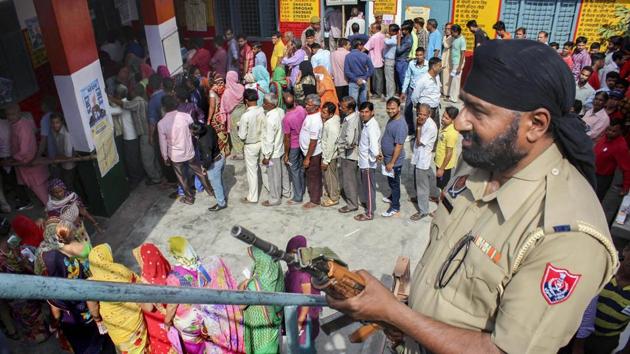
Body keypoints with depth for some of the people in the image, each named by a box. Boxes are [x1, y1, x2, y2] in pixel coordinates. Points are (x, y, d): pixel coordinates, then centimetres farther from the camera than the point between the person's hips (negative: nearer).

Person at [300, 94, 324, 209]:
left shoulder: (315, 121, -29)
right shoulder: (311, 114, 1)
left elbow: (313, 142, -27)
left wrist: (307, 158, -22)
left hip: (312, 153, -9)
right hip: (309, 151, 9)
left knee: (313, 176, 5)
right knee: (312, 175, 21)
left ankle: (315, 200, 19)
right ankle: (316, 196, 36)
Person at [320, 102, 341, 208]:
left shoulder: (332, 127, -32)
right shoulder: (334, 118, -3)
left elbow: (331, 145, -26)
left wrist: (326, 161, -21)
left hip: (329, 156, -9)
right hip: (325, 153, 9)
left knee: (330, 177, 8)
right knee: (326, 176, 23)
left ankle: (334, 199, 25)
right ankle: (328, 193, 41)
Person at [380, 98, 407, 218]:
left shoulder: (400, 125, -29)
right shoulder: (391, 120, 1)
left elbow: (399, 146, -27)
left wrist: (391, 163, -23)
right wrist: (383, 154, 16)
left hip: (394, 161, -9)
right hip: (388, 158, 9)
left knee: (394, 183, 6)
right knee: (391, 181, 26)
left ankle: (395, 208, 20)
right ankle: (393, 197, 48)